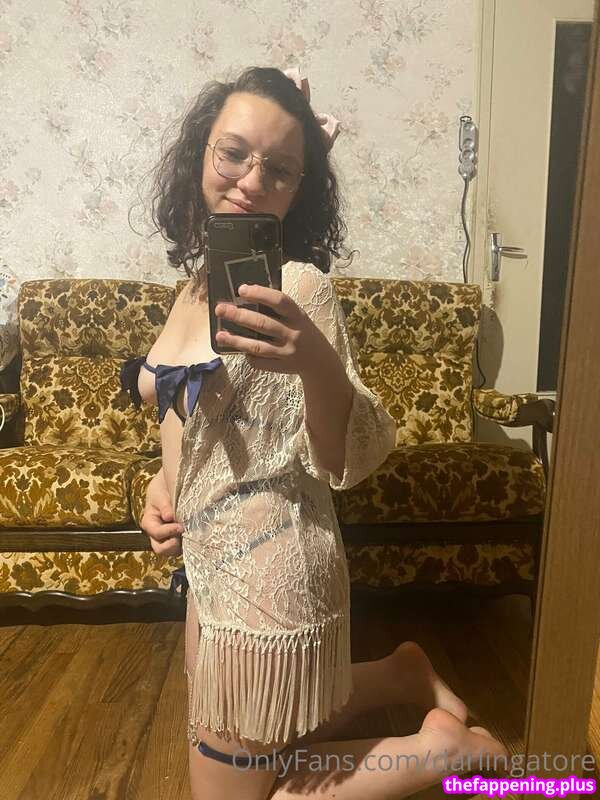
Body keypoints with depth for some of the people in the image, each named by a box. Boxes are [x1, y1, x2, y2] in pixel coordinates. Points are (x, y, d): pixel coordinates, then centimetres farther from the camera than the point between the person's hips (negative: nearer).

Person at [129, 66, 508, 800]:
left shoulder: (298, 288, -18)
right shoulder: (201, 279, 5)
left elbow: (350, 460, -24)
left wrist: (318, 362, -42)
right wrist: (162, 482, 1)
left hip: (268, 576, -8)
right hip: (213, 565, 9)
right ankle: (402, 674, 39)